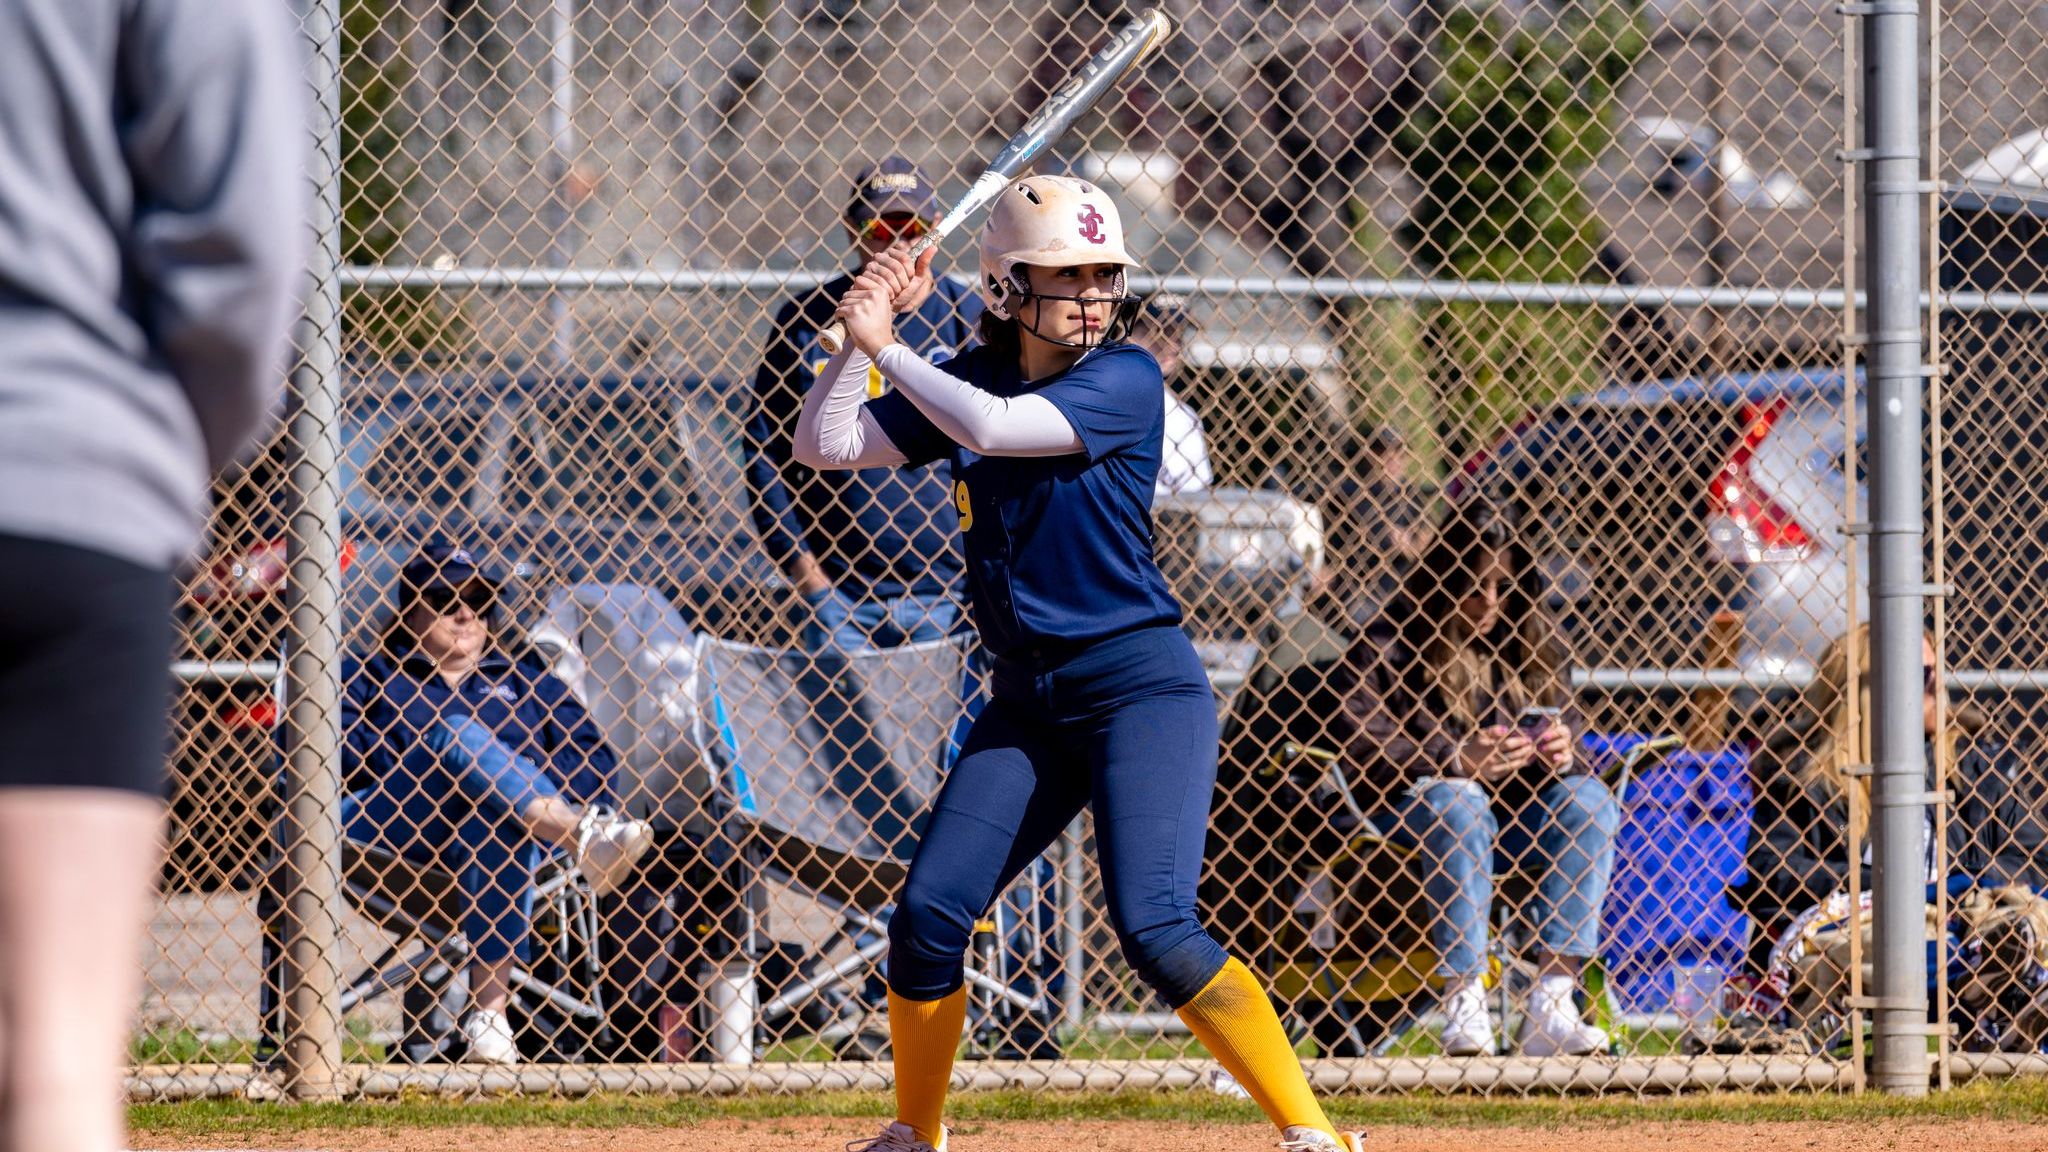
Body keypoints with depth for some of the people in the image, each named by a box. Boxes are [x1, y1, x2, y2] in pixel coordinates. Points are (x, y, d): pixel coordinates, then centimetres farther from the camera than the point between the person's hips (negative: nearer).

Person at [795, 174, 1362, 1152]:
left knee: (1155, 929, -21)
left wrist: (887, 348, -13)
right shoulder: (969, 381, 7)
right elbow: (823, 445, 6)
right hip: (1026, 698, 6)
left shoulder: (1125, 379, -11)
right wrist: (861, 335, -6)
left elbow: (994, 428, -24)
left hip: (1141, 683, -6)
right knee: (927, 916, 1)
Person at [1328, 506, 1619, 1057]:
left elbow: (1567, 730, 10)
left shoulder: (1531, 642, 9)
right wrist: (1459, 761, -23)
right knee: (1457, 806, -37)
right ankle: (1463, 1006, -39)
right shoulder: (1389, 644, -5)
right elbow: (1361, 748, -13)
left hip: (1515, 814, 5)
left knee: (1590, 803, -22)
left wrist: (1562, 755, -16)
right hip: (1410, 803, -5)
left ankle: (1552, 1004, -31)